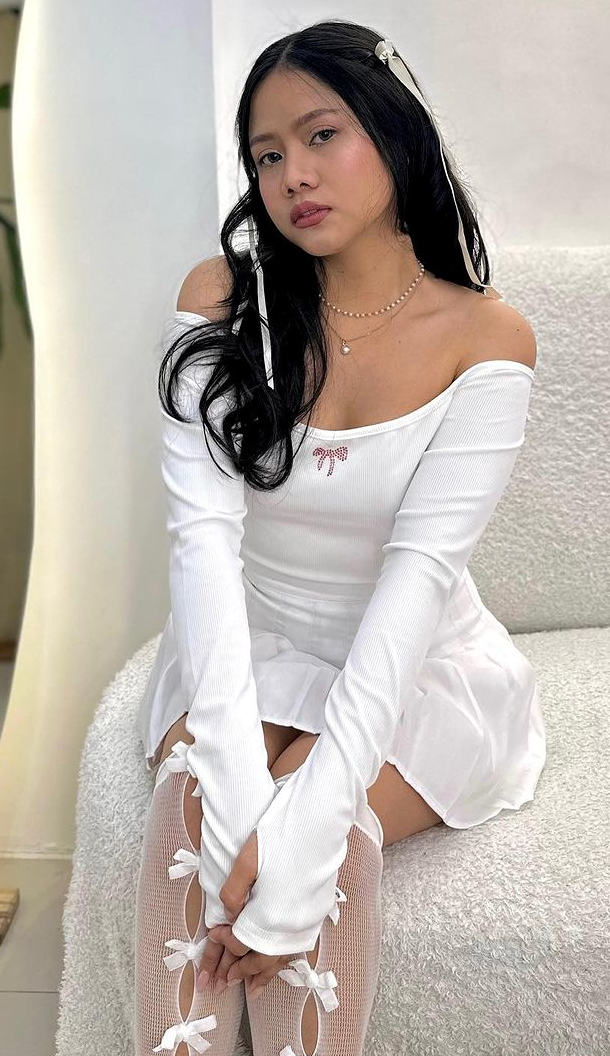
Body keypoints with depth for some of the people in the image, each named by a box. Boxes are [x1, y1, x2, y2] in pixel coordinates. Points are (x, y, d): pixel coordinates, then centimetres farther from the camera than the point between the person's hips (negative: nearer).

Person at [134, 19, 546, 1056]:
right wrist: (234, 777, -31)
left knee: (330, 822, -29)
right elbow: (203, 530, -17)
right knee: (192, 788, -28)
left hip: (418, 669, -1)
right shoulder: (222, 300, -6)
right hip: (254, 654, 2)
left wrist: (310, 808, -32)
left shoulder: (487, 336, -10)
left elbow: (422, 565, -21)